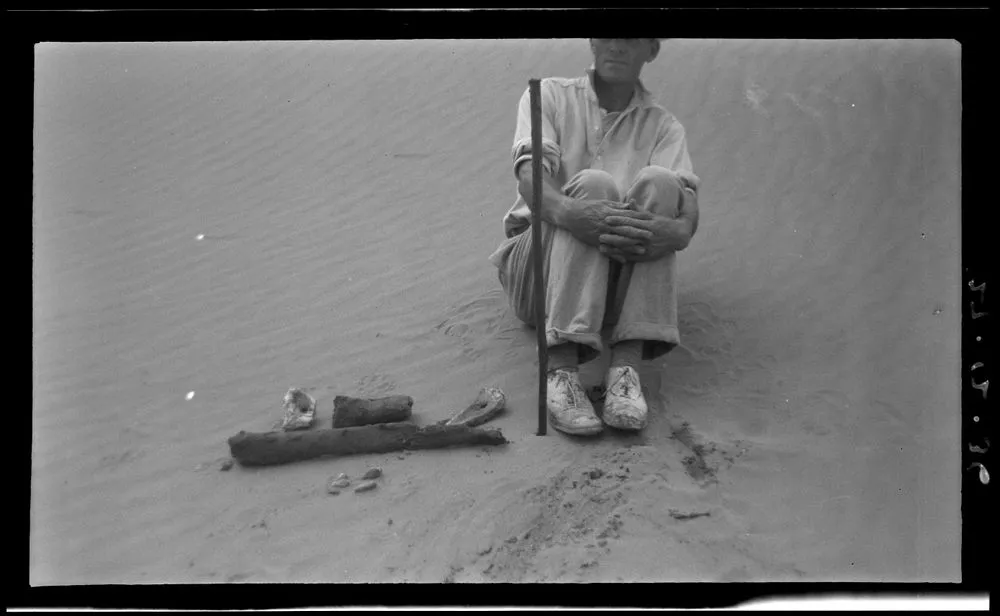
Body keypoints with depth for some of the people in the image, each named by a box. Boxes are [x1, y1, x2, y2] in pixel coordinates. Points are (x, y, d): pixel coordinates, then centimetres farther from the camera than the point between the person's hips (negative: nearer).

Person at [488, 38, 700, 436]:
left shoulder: (664, 127, 12)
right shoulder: (550, 96, 7)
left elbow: (687, 207, -7)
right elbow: (530, 176, -12)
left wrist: (674, 231, -33)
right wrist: (567, 211, -36)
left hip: (620, 280, 2)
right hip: (535, 271, -2)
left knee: (658, 182, -23)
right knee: (592, 183, -28)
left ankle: (625, 367, -35)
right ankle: (561, 369, -42)